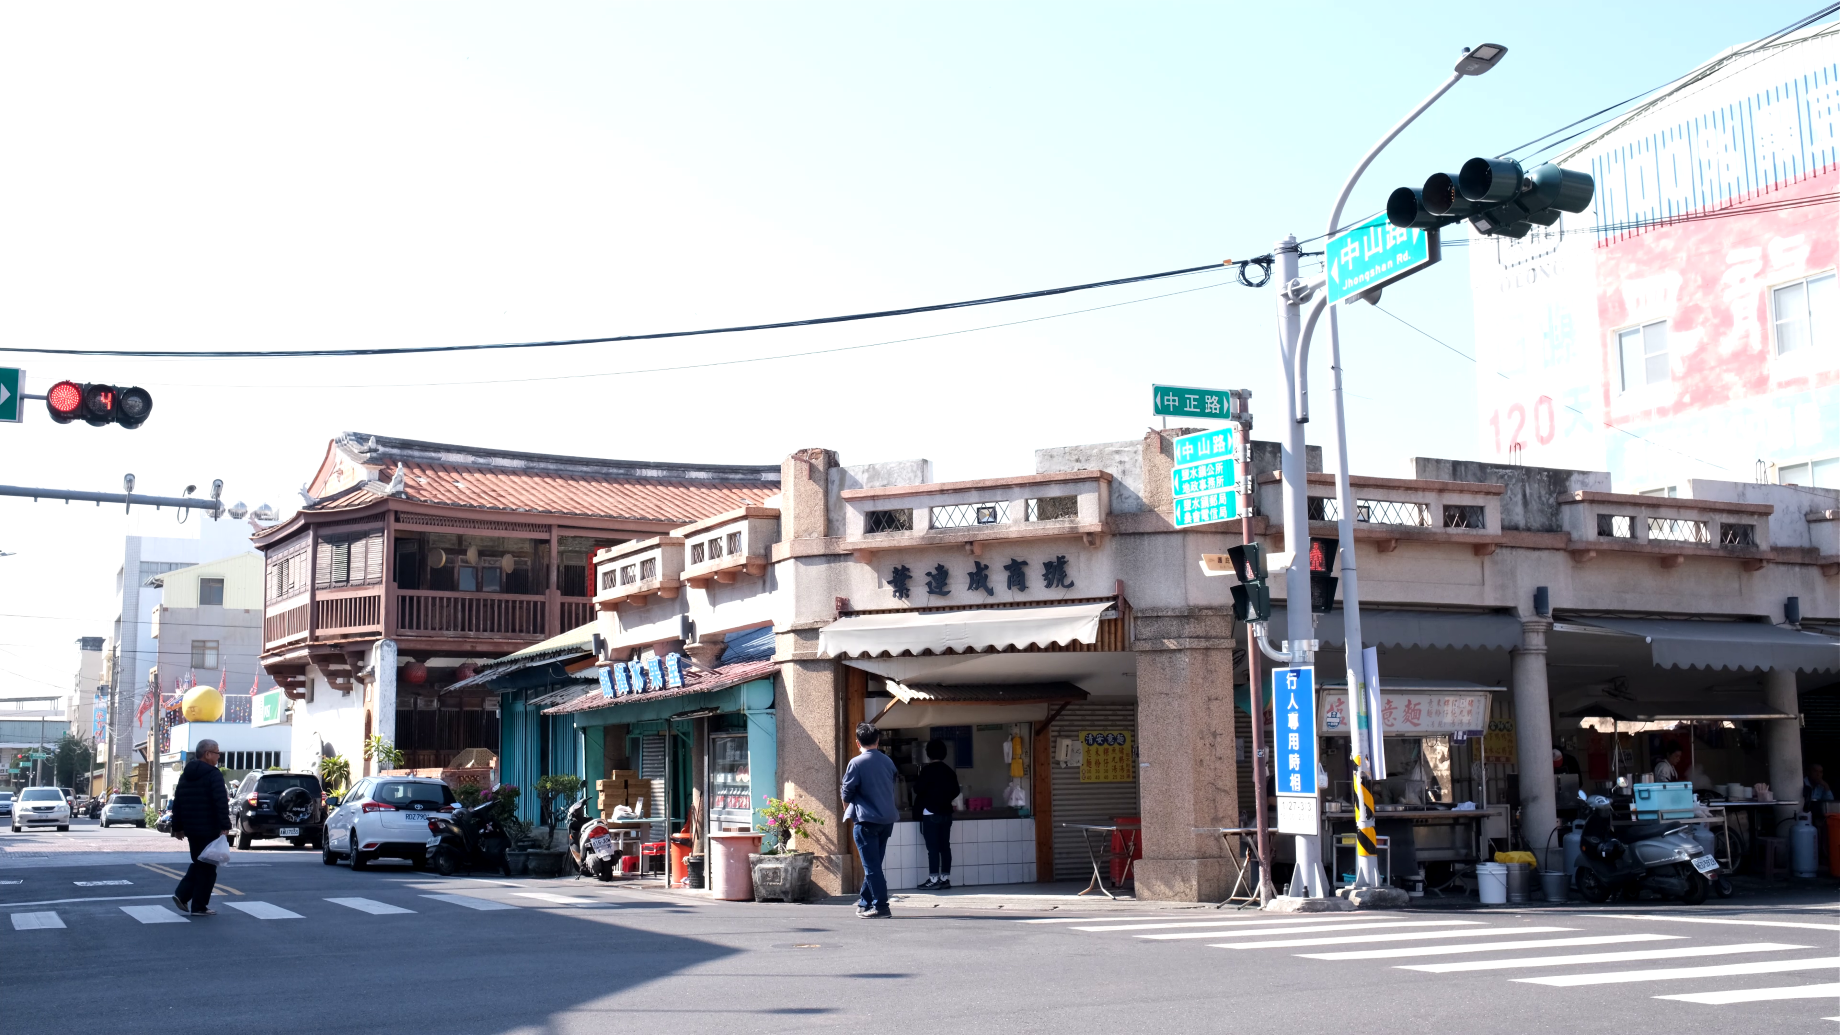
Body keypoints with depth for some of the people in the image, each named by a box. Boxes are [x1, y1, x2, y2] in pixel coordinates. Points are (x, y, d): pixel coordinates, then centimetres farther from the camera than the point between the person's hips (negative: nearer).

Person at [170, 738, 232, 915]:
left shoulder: (186, 775, 14)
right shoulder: (213, 774, -12)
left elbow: (177, 802, 17)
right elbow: (221, 802, -21)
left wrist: (177, 827, 22)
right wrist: (225, 826, -21)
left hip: (191, 828, 8)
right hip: (208, 829, -8)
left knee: (198, 864, 22)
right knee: (207, 867, 0)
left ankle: (182, 894, 9)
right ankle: (199, 906, 2)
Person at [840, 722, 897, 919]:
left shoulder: (857, 763, -10)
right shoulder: (888, 762, 8)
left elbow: (847, 792, -7)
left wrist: (847, 810, 14)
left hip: (867, 820, -6)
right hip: (887, 819, 6)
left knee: (871, 866, -3)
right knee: (874, 864, 16)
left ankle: (881, 907, -6)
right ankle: (865, 902, 23)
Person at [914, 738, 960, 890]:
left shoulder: (927, 770, -11)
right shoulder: (949, 771, 7)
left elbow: (918, 789, -12)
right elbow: (955, 791, 11)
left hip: (930, 813, -6)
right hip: (946, 813, 6)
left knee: (933, 848, -5)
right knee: (945, 846, 8)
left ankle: (934, 880, -6)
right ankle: (945, 878, 9)